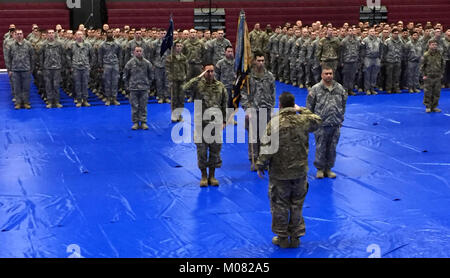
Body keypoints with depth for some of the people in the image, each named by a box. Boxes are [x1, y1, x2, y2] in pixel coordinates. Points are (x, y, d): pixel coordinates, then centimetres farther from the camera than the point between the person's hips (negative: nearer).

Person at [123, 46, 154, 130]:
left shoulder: (147, 63, 2)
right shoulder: (130, 63, -2)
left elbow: (151, 75, 14)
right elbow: (125, 75, 6)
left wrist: (148, 84, 9)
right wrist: (127, 86, 4)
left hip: (144, 88, 1)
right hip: (133, 88, -1)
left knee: (143, 106, 4)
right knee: (134, 106, 2)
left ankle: (143, 122, 11)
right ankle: (135, 122, 10)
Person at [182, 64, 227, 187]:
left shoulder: (220, 86, 5)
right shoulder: (198, 84, -3)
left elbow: (224, 105, 10)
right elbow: (185, 88, -24)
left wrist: (224, 121, 5)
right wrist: (199, 77, -21)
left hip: (216, 123, 2)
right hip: (201, 123, -2)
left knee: (215, 149, 7)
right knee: (201, 150, 3)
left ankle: (212, 176, 20)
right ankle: (204, 176, 17)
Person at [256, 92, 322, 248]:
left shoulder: (274, 123, -16)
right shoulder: (304, 120, -5)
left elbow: (267, 147, -16)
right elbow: (317, 121, 19)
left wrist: (260, 166, -5)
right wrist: (302, 110, 24)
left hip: (279, 173, -3)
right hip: (300, 171, 3)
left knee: (279, 205, 10)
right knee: (297, 205, 15)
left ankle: (282, 237, 19)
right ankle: (295, 237, 22)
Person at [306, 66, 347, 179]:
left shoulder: (340, 88, 5)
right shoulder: (315, 89, -5)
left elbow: (343, 104, 16)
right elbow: (309, 106, 1)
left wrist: (341, 118, 15)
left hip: (335, 125, 3)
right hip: (321, 124, -3)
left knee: (332, 148, 10)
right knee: (320, 147, 2)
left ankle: (328, 168, 23)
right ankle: (320, 169, 17)